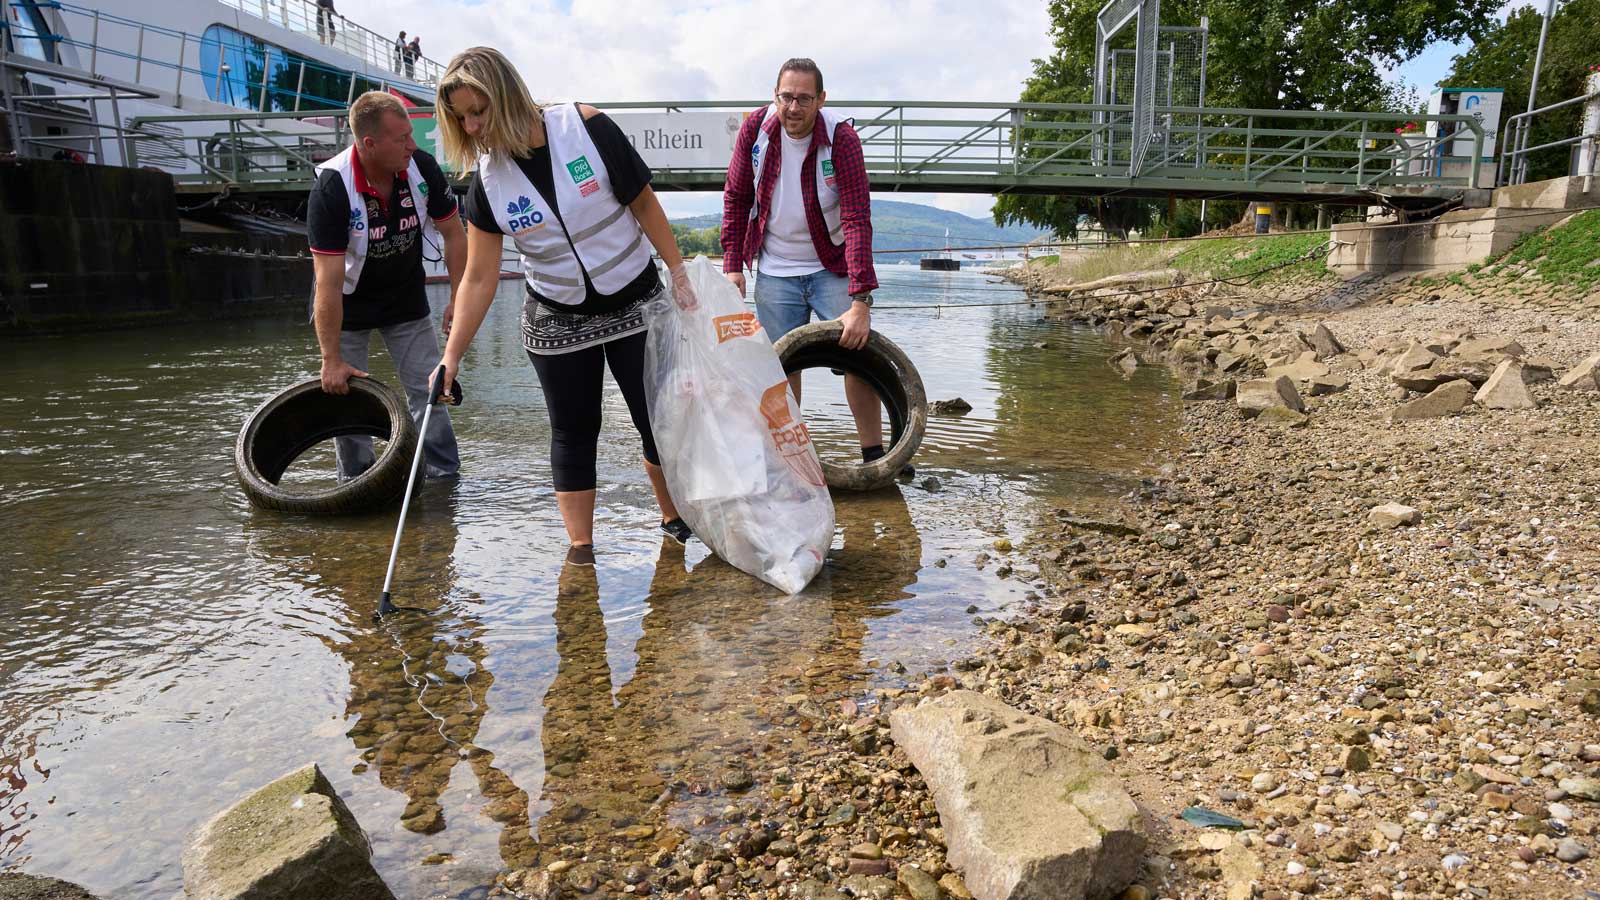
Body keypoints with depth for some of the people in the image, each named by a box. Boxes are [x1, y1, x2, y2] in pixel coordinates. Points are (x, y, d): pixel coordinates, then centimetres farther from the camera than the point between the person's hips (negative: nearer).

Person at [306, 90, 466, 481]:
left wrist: (458, 298, -8)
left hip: (407, 300, 3)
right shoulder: (331, 188, -29)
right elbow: (328, 281, -28)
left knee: (428, 389, -1)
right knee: (345, 395, 1)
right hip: (349, 305, -3)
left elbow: (452, 232, -3)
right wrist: (331, 360, -26)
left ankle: (445, 479, 7)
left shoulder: (422, 168, -18)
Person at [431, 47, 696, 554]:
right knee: (572, 433, 5)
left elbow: (644, 204, -8)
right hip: (557, 319, 2)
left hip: (634, 303, -1)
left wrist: (679, 275, -9)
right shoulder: (487, 181, -9)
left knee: (659, 419, 4)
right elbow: (479, 278, -7)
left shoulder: (585, 127, -17)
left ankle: (674, 519, 26)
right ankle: (581, 549, 14)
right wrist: (452, 356, -11)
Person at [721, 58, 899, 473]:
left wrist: (861, 301, -31)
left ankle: (874, 457, 5)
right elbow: (736, 197, 4)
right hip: (774, 272, 2)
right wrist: (733, 263, -3)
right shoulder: (755, 128, -9)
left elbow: (857, 220, -24)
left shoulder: (841, 138, -19)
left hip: (832, 267, -2)